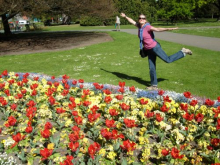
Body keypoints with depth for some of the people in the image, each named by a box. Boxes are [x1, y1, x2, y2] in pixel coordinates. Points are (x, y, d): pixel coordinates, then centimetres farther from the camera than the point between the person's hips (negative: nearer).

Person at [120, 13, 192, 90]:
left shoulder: (148, 27, -15)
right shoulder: (139, 26, 6)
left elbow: (158, 29, -25)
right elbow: (132, 21, 22)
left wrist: (168, 29, -37)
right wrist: (125, 16, 33)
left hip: (154, 47, -7)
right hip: (149, 50, 7)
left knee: (168, 59, -3)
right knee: (151, 68, 8)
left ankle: (183, 52, 18)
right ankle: (154, 85, 16)